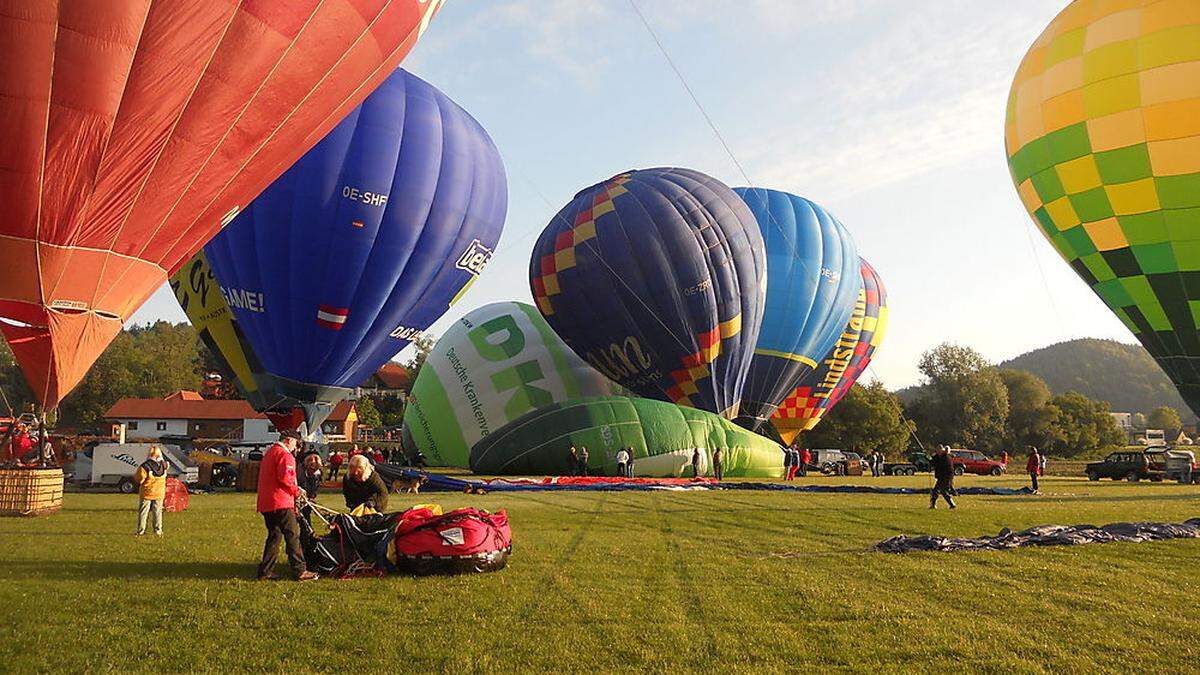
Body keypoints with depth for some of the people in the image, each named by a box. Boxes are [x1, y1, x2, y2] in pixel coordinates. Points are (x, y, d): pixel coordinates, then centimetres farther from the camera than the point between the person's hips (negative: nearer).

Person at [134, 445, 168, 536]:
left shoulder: (145, 466, -19)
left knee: (143, 512, 8)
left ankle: (141, 531, 11)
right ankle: (158, 530, 12)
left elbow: (138, 479, -12)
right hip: (159, 493, 3)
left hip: (146, 493, -3)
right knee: (157, 512, 12)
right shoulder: (163, 465, -6)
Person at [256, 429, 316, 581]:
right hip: (280, 503, -10)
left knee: (274, 536, 15)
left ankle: (265, 571, 16)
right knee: (293, 535, -6)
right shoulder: (285, 455, -10)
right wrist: (296, 490, -7)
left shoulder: (269, 453, 21)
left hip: (265, 504, 10)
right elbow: (284, 478, -23)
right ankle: (300, 571, -6)